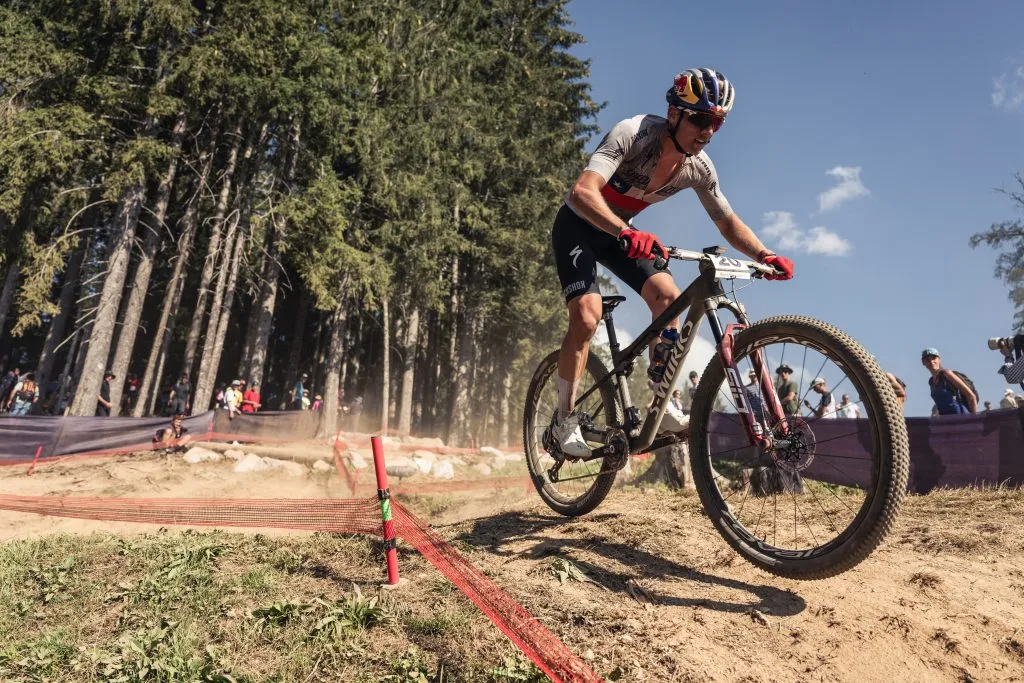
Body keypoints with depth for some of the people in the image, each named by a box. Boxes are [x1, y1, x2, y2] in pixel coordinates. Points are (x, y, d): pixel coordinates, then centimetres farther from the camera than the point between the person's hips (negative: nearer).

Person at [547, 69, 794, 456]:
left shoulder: (698, 167, -12)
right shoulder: (633, 134, -29)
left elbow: (728, 222, -1)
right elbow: (582, 192, -42)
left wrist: (764, 255, -20)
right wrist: (626, 233, -58)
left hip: (619, 231, 6)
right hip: (578, 225, -6)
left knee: (667, 295, -12)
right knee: (587, 318, -21)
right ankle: (565, 421, -5)